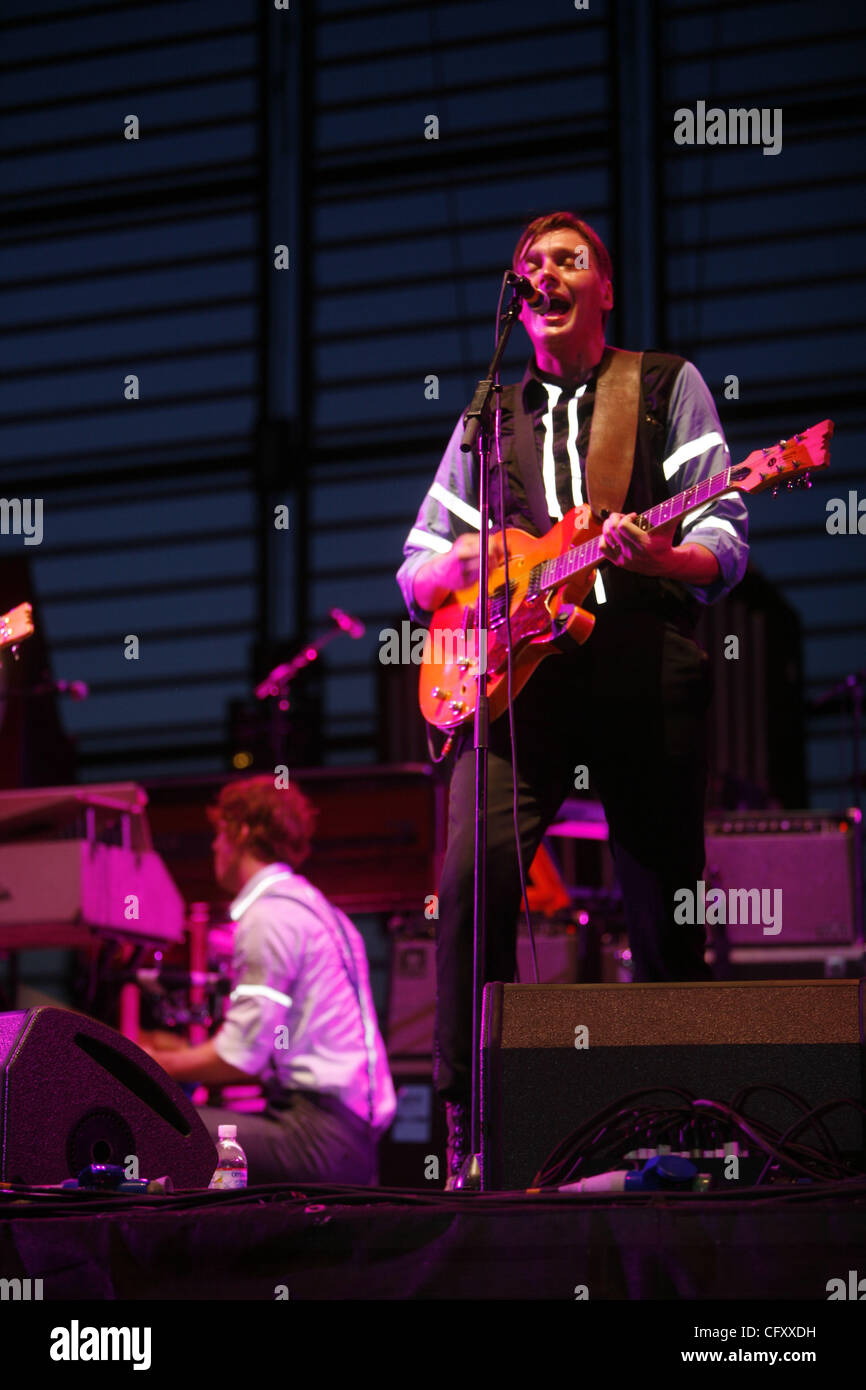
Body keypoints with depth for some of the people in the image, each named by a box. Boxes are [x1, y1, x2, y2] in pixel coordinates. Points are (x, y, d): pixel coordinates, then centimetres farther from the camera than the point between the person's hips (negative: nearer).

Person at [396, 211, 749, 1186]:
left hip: (648, 680, -1)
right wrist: (456, 568, -3)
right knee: (470, 883, -19)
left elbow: (725, 547, 4)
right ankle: (470, 1131, -13)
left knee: (667, 919, 0)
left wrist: (656, 558, -19)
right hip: (515, 680, 2)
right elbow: (414, 573, 22)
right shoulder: (490, 417, 22)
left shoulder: (668, 384, 14)